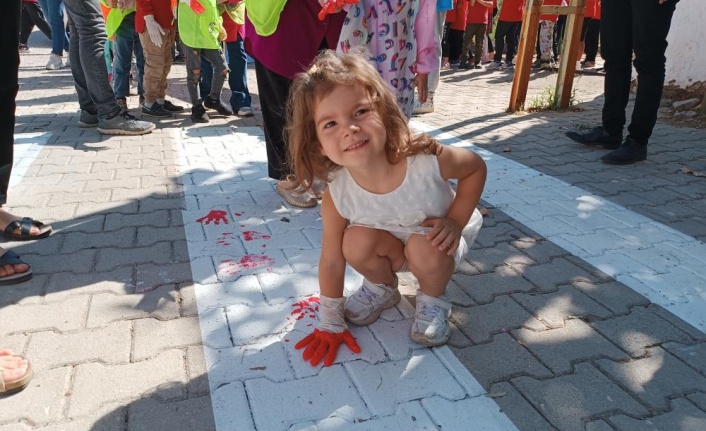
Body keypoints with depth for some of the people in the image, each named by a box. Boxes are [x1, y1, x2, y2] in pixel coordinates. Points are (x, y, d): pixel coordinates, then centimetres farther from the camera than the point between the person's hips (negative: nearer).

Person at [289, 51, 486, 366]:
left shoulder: (427, 159, -35)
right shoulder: (336, 198, -28)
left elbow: (476, 167, -13)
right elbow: (331, 261, -16)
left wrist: (455, 222, -21)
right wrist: (330, 324, -7)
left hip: (434, 245, -2)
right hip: (392, 248, 2)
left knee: (425, 249, -32)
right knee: (356, 242, -25)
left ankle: (432, 299, 2)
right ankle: (381, 287, 8)